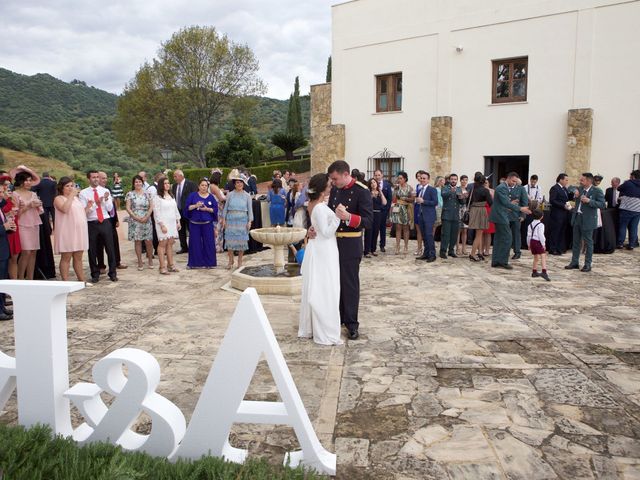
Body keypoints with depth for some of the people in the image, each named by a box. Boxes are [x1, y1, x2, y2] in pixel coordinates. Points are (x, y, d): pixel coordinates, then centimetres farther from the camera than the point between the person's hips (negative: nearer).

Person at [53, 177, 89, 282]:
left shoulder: (76, 198, 18)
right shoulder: (59, 199, -3)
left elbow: (82, 213, 22)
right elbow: (64, 209, -23)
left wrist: (88, 207, 4)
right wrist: (71, 196, -18)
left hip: (79, 230, 7)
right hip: (67, 232, -6)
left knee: (78, 257, 11)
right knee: (66, 258, -3)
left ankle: (82, 280, 15)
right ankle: (65, 282, 0)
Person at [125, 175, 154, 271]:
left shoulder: (147, 194, 8)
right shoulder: (130, 194, 3)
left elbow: (151, 206, 5)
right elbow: (128, 208, -1)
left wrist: (146, 217, -9)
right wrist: (137, 218, -11)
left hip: (146, 220, 1)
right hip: (135, 221, -1)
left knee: (148, 241, 0)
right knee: (137, 241, 3)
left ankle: (150, 260, 15)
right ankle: (140, 262, 10)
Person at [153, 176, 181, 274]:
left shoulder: (171, 197, 15)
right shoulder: (157, 198, -7)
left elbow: (176, 209, 20)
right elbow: (157, 212, -11)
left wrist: (178, 221, 14)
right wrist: (162, 225, -17)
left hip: (172, 223, 6)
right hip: (163, 224, -6)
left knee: (170, 244, 8)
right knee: (162, 244, -5)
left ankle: (170, 265, 13)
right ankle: (162, 267, -3)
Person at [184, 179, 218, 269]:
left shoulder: (211, 197, 7)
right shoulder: (193, 195, 5)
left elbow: (215, 209, 3)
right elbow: (187, 207, 0)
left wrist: (207, 209, -13)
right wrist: (195, 206, -17)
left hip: (207, 223, 0)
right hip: (194, 223, 0)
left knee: (208, 243, 1)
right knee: (195, 243, 2)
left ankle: (208, 262, 11)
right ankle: (194, 263, 12)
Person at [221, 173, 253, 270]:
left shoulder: (247, 196, 5)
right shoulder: (230, 194, 5)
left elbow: (250, 209, 5)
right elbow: (225, 207, 7)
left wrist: (250, 221, -2)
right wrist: (223, 219, 2)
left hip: (242, 220, 0)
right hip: (231, 220, 0)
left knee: (242, 240, 1)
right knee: (230, 240, -1)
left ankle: (240, 262, 12)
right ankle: (230, 261, 11)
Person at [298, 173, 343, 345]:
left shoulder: (312, 203, 7)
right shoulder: (320, 208, -21)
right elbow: (326, 232, -21)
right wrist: (338, 217, -25)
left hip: (316, 250, 10)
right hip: (324, 252, -10)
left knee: (313, 291, 16)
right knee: (325, 292, -2)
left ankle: (309, 328, 27)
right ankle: (326, 333, 5)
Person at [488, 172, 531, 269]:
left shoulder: (505, 188, 15)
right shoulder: (502, 188, -16)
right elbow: (506, 203, -23)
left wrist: (511, 203, 5)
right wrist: (520, 209, -24)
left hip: (500, 216, 10)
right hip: (500, 216, -10)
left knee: (499, 239, 11)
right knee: (507, 238, -8)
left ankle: (496, 262, 15)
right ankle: (503, 261, -3)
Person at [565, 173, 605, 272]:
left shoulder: (597, 191, -10)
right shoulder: (579, 189, 9)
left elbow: (602, 204, -14)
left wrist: (589, 201, -24)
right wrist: (575, 195, 0)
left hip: (587, 220, -6)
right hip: (577, 218, 6)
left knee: (588, 242, 3)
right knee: (576, 242, 13)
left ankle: (587, 264, 12)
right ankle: (574, 262, 22)